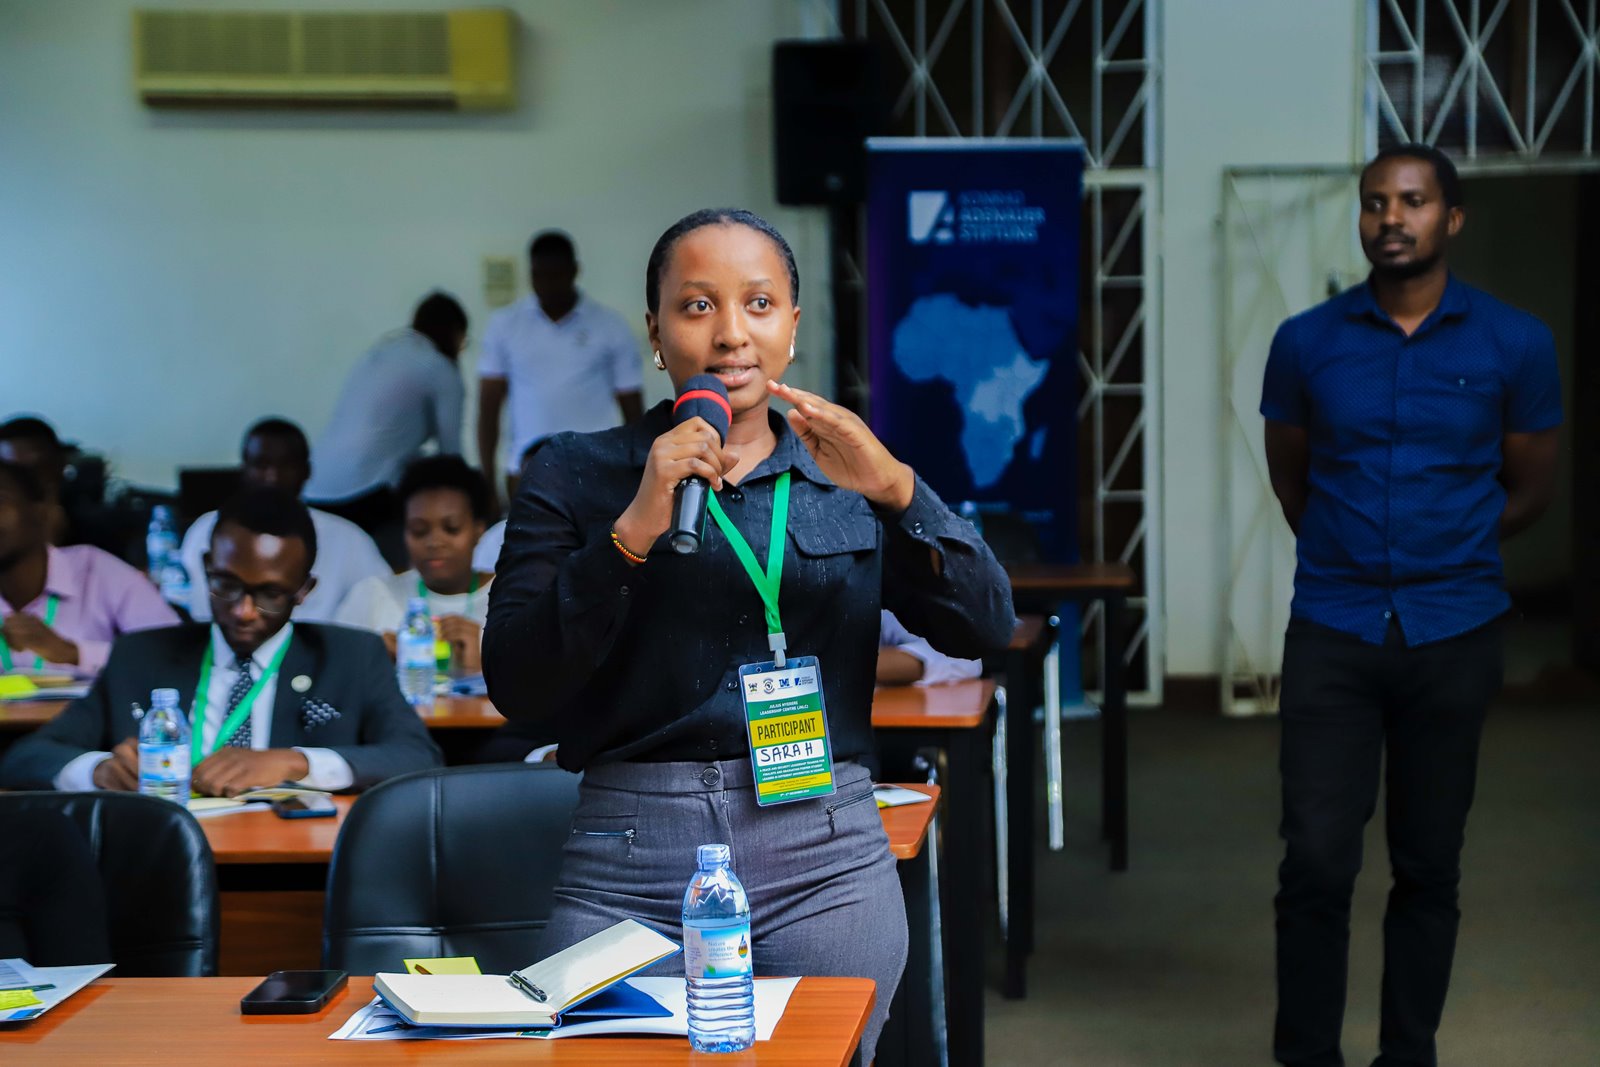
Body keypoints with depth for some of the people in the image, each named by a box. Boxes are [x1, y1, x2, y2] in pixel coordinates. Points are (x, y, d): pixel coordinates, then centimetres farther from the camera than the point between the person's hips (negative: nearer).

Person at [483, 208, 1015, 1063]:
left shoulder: (851, 480, 13)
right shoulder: (575, 477, 7)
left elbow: (985, 627, 0)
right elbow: (514, 687, -4)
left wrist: (897, 489, -15)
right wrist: (633, 531, -15)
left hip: (824, 864, 2)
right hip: (627, 873, -1)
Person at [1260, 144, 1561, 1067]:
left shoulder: (1514, 344, -1)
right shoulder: (1307, 342, 0)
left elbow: (1530, 489, 10)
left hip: (1454, 635, 0)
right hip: (1333, 634, 0)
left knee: (1428, 869, 8)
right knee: (1317, 862, -6)